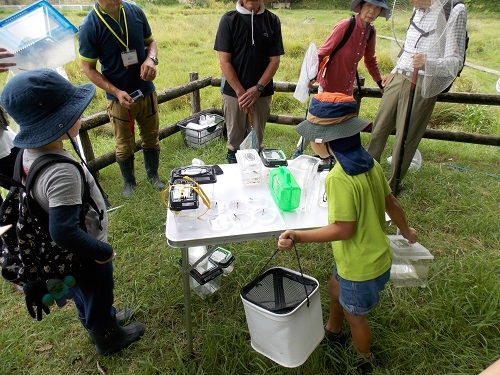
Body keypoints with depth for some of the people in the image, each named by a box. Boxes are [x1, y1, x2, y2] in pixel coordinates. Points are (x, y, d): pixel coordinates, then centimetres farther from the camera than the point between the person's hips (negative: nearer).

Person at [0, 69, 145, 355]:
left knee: (88, 297, 31)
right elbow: (64, 232, -38)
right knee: (98, 298, 20)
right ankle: (108, 339, 47)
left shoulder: (31, 152, -9)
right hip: (84, 255, -8)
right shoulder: (61, 172, -38)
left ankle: (103, 320, 58)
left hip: (71, 253, 8)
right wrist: (102, 251, -23)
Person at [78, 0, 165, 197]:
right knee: (125, 146, 13)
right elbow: (88, 68, -11)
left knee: (151, 138, 18)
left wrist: (151, 59, -17)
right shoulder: (89, 26, -17)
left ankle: (153, 176, 40)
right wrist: (116, 92, -22)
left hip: (147, 91, 3)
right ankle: (129, 182, 36)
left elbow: (150, 42, 6)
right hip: (119, 98, -3)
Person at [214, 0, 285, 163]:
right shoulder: (229, 20, -3)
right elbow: (224, 61, -7)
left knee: (257, 139, 10)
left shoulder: (272, 20, 2)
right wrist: (240, 92, -13)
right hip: (233, 92, -1)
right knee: (235, 139, 8)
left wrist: (258, 88, -11)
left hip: (262, 92, 2)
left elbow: (275, 60, 0)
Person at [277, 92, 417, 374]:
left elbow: (344, 229, -29)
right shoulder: (369, 162, -6)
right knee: (336, 288, 31)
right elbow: (391, 202, 4)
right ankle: (333, 332, 57)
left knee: (355, 316, 19)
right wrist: (406, 231, 21)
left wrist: (298, 237, -31)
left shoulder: (339, 178, -31)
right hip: (378, 254, 8)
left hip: (361, 266, -8)